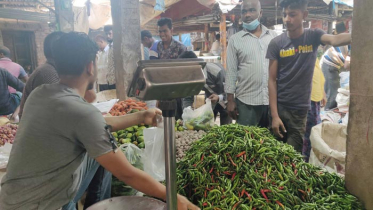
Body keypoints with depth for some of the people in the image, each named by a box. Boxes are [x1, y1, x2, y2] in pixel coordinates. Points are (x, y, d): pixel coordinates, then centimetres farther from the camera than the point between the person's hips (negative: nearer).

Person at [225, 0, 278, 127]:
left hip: (273, 99, 2)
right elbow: (231, 71, -1)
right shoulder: (235, 40, 1)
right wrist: (230, 100, -4)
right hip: (246, 101, -2)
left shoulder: (274, 36, 7)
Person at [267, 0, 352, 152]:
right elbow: (272, 80, -6)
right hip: (279, 107, 0)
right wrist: (274, 115, -11)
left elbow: (335, 40, -23)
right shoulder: (276, 43, -3)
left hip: (300, 110, 0)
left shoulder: (313, 36, -1)